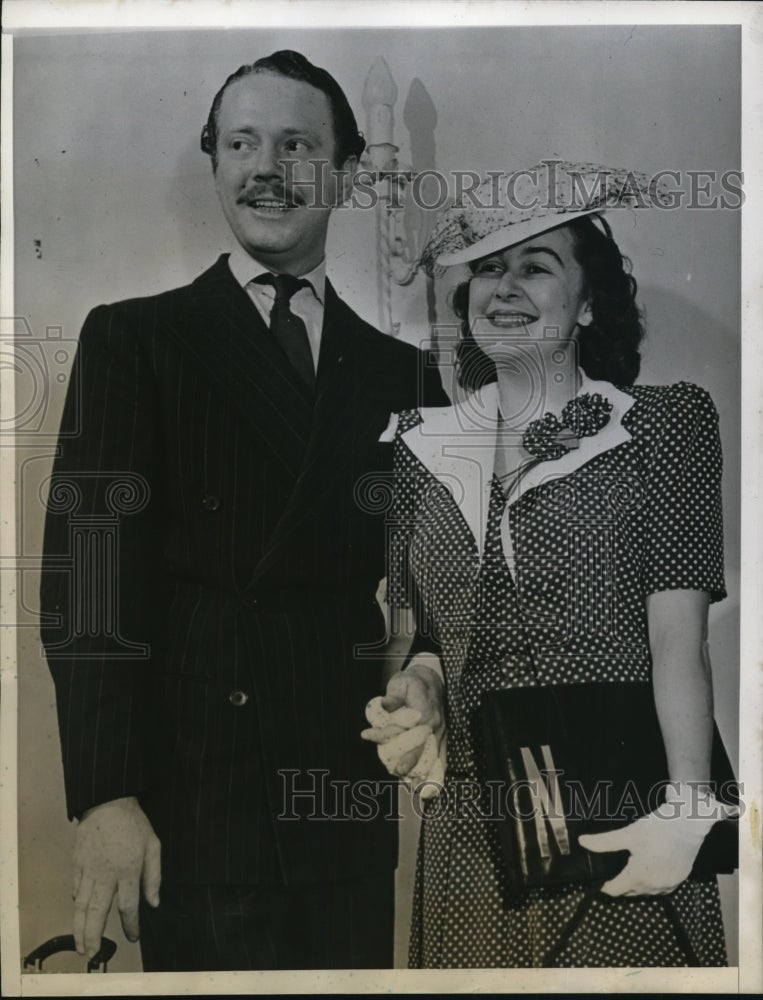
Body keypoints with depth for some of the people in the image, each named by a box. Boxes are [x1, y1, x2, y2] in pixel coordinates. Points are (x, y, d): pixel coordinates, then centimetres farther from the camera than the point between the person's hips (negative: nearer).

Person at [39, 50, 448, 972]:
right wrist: (106, 795, -13)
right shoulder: (134, 338, 0)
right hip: (194, 793, -2)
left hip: (352, 795, 3)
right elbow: (85, 565, -7)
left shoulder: (401, 369, 9)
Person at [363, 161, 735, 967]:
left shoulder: (659, 426, -3)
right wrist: (417, 691, -8)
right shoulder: (421, 447, 6)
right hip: (470, 831, 3)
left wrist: (687, 806, -20)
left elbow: (679, 639, -10)